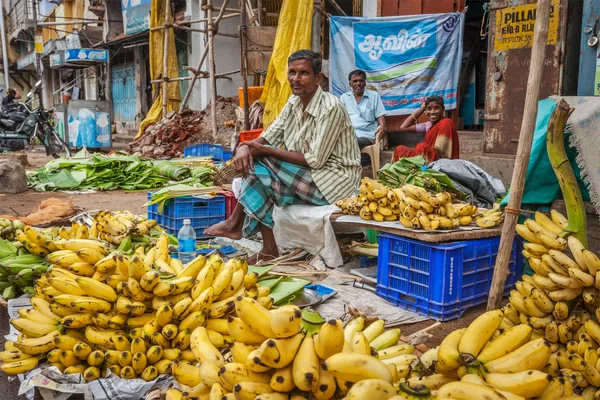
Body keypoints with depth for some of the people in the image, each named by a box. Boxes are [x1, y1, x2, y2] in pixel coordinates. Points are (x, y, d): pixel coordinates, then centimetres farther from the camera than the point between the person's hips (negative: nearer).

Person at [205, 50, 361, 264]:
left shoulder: (330, 108, -19)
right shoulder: (294, 102, 6)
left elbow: (314, 160, -22)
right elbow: (268, 137, 5)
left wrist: (265, 151, -21)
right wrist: (245, 147, -19)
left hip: (333, 180, -8)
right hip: (308, 175, 8)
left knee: (260, 164, -19)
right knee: (256, 170, -10)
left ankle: (237, 223, -2)